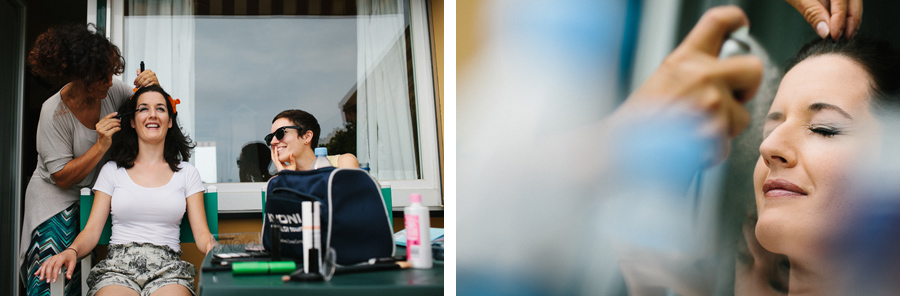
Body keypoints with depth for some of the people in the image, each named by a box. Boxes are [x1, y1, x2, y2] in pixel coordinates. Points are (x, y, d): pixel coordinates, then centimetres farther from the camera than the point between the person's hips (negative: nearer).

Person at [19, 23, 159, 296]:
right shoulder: (54, 112, -19)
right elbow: (62, 178, -17)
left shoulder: (112, 90, -9)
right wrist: (101, 145, -27)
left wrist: (151, 89, -16)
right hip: (58, 199, -3)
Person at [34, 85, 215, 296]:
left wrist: (214, 251, -15)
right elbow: (92, 230, 10)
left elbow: (202, 233, 8)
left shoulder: (186, 173, 14)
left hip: (167, 269, 0)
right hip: (118, 267, 0)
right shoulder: (112, 171, 15)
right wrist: (71, 251, -12)